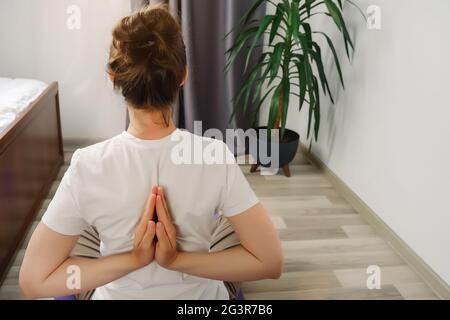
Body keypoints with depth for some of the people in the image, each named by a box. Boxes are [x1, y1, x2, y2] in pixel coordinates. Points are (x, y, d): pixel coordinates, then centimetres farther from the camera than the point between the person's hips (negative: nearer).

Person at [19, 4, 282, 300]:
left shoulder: (88, 167, -25)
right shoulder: (215, 157, -25)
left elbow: (33, 281, -19)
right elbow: (270, 261, -21)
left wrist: (132, 260, -21)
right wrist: (178, 260, -22)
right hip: (198, 294, 1)